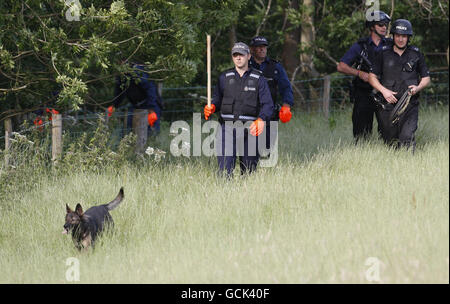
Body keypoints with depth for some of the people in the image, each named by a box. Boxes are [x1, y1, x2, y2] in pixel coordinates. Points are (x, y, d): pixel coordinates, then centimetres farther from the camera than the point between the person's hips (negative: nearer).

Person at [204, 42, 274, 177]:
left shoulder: (258, 79, 6)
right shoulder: (225, 77, 12)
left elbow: (268, 104, -1)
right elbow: (217, 99, 14)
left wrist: (261, 119, -20)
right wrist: (212, 107, -10)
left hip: (249, 129, 0)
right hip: (227, 126, 0)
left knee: (249, 170, 4)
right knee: (224, 169, -12)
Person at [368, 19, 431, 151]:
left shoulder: (416, 54, 7)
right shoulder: (384, 54, 6)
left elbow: (426, 78, 13)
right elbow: (372, 77, 7)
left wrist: (418, 88, -9)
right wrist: (384, 90, -9)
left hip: (409, 105, -1)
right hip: (388, 104, 1)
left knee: (407, 138, -18)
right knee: (390, 141, 6)